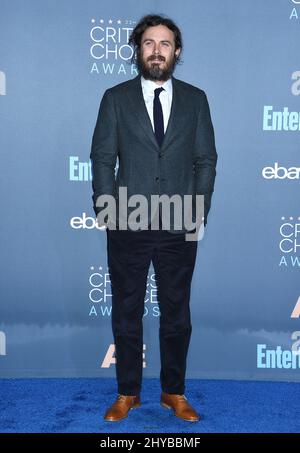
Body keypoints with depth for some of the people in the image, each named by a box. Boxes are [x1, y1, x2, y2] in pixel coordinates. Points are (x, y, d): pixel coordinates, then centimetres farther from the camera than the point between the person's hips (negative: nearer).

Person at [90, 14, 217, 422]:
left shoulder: (195, 99, 6)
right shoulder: (115, 98, 4)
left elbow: (206, 160, 5)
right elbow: (102, 158, 2)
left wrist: (199, 210, -3)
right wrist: (107, 210, -6)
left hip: (179, 226, 1)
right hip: (128, 225, 0)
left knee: (176, 311, 10)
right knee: (126, 312, 9)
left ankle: (174, 392, 26)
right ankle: (127, 393, 25)